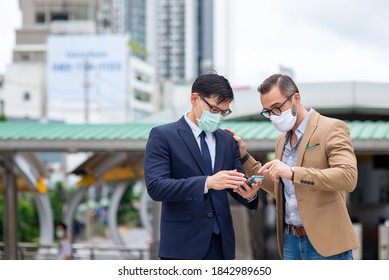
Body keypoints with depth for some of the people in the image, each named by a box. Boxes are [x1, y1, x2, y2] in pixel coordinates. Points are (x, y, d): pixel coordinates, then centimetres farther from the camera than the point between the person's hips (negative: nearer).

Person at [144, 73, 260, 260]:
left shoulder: (228, 140, 14)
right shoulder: (162, 136, -3)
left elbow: (237, 185, 13)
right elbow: (156, 187, -15)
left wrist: (249, 194, -13)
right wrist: (207, 182, -26)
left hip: (221, 243, 6)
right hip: (183, 245, -5)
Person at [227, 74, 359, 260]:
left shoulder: (332, 129, -8)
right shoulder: (282, 140, 17)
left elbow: (348, 177, -22)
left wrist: (293, 172, -28)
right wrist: (244, 157, 16)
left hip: (326, 244, -7)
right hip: (291, 242, 7)